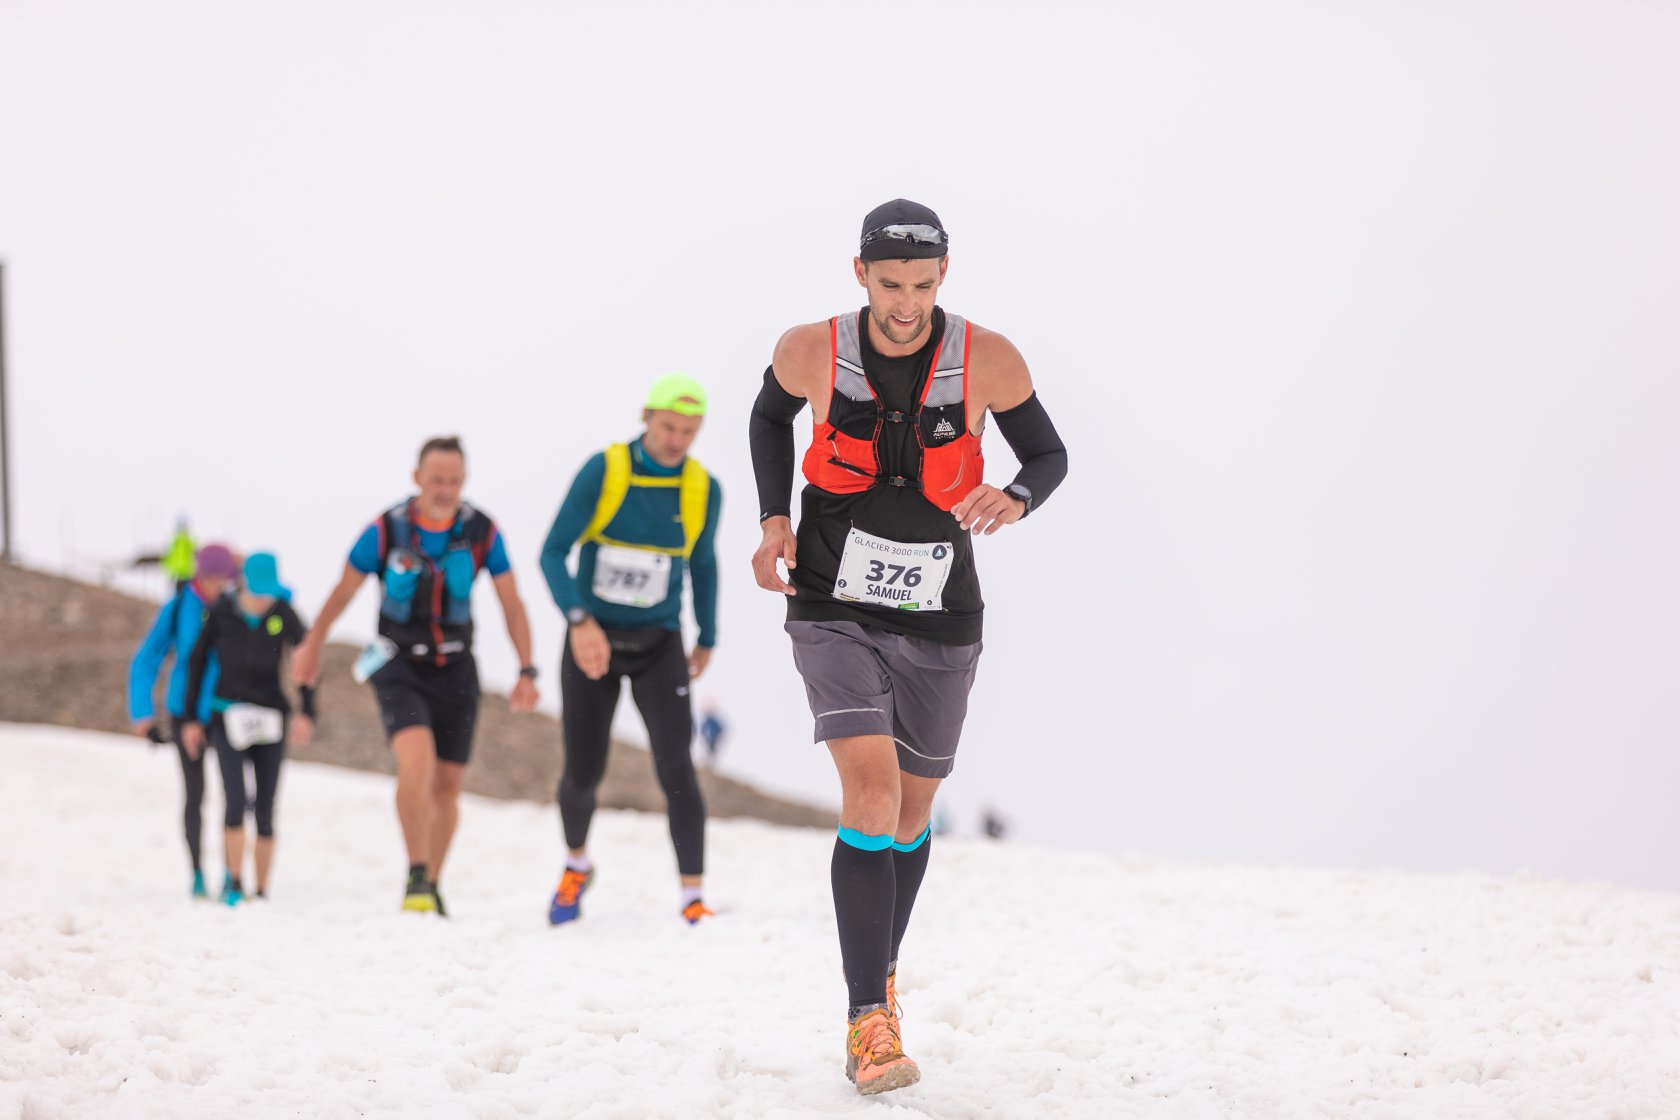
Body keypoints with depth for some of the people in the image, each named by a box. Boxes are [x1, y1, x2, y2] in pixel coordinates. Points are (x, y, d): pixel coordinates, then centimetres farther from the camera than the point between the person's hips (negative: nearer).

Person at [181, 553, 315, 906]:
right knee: (236, 800, -18)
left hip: (270, 719, 1)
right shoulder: (221, 613, -7)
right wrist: (191, 717, 5)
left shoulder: (283, 614, -7)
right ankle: (234, 878, -1)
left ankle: (261, 892, 11)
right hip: (228, 716, -1)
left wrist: (307, 713, -7)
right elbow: (197, 661, 4)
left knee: (265, 812, 0)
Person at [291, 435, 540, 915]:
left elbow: (512, 604, -4)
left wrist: (527, 673, -12)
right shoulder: (386, 530, -16)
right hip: (399, 667, -2)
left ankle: (431, 887, 27)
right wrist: (311, 647, 13)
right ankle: (417, 876, -15)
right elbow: (344, 590, 1)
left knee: (448, 786, 8)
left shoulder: (482, 531, -11)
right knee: (417, 759, -26)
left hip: (454, 670, 3)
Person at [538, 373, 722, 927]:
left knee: (675, 766, -16)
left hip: (658, 646, 1)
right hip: (591, 640, -1)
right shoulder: (601, 472, -15)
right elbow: (553, 554, -15)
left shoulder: (703, 490, -6)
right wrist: (579, 622, -31)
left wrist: (708, 638, 22)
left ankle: (693, 897, -11)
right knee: (582, 776, 5)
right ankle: (576, 866, 36)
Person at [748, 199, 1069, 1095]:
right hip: (834, 611, -2)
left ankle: (883, 970, 41)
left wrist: (1015, 500, -22)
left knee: (911, 812, 15)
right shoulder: (812, 353, -11)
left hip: (940, 624, 2)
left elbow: (1049, 455, 1)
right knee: (871, 789, -20)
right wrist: (774, 521, -2)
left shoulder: (988, 362, -13)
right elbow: (769, 418, 11)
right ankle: (870, 1020, -19)